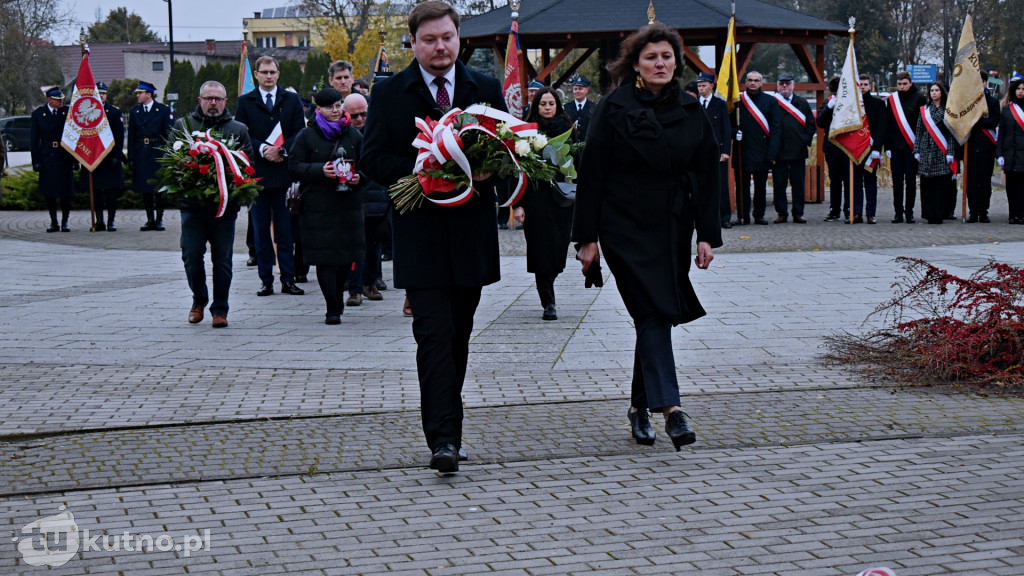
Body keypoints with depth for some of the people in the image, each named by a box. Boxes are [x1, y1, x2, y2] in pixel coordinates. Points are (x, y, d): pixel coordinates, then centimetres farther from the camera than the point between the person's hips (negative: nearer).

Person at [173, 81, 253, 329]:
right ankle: (199, 299, 24)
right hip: (192, 205, 0)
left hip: (225, 205, 0)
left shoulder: (238, 130, 10)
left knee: (222, 260, 3)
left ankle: (220, 309, 13)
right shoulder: (183, 125, 9)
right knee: (191, 256, 1)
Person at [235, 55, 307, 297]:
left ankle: (288, 279, 5)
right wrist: (262, 149, -13)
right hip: (257, 173, 0)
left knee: (286, 230, 2)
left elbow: (300, 133, 3)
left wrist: (281, 150, -12)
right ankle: (266, 280, 7)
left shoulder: (292, 100, 10)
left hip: (284, 171, 0)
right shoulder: (245, 102, 7)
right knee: (261, 230, 3)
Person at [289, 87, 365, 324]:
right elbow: (294, 166, -2)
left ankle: (337, 298, 28)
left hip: (349, 204, 3)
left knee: (347, 255, 6)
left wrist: (359, 177, -6)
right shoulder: (306, 135, 2)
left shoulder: (354, 135, 10)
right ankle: (333, 308, -5)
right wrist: (320, 170, -16)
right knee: (325, 256, -7)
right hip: (318, 205, -3)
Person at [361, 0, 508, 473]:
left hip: (471, 233, 3)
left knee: (459, 336, 11)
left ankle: (444, 421, 25)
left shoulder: (486, 89, 10)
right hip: (420, 234, -3)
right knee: (434, 333, -11)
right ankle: (443, 438, -15)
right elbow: (373, 159, -2)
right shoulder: (388, 94, 3)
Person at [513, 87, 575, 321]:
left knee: (558, 247, 4)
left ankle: (548, 297, 26)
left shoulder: (567, 129, 8)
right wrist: (518, 204, -10)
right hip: (536, 198, -2)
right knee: (542, 248, -5)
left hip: (561, 196, 2)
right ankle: (548, 303, -1)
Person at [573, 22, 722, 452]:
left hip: (672, 229, 4)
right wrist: (587, 237, -7)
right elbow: (592, 174, -4)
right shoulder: (614, 109, -4)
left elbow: (706, 177, 8)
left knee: (654, 317, 8)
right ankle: (669, 408, -20)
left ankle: (640, 407, 20)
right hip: (625, 227, -4)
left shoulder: (691, 114, 7)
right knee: (653, 312, -14)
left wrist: (707, 235, 2)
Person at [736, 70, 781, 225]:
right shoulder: (738, 100, 7)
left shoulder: (771, 102, 5)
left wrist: (772, 153, -6)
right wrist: (734, 132, -7)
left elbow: (776, 129, 2)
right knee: (742, 185, 0)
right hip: (743, 152, 0)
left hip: (762, 152, 0)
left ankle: (759, 215, 13)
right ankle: (742, 216, 5)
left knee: (761, 186, 5)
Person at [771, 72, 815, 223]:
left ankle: (798, 214, 10)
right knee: (779, 184, 1)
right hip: (778, 151, -2)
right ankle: (781, 213, 9)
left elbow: (811, 124, 13)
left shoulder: (802, 104, 11)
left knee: (798, 184, 4)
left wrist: (805, 141, 0)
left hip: (798, 150, 2)